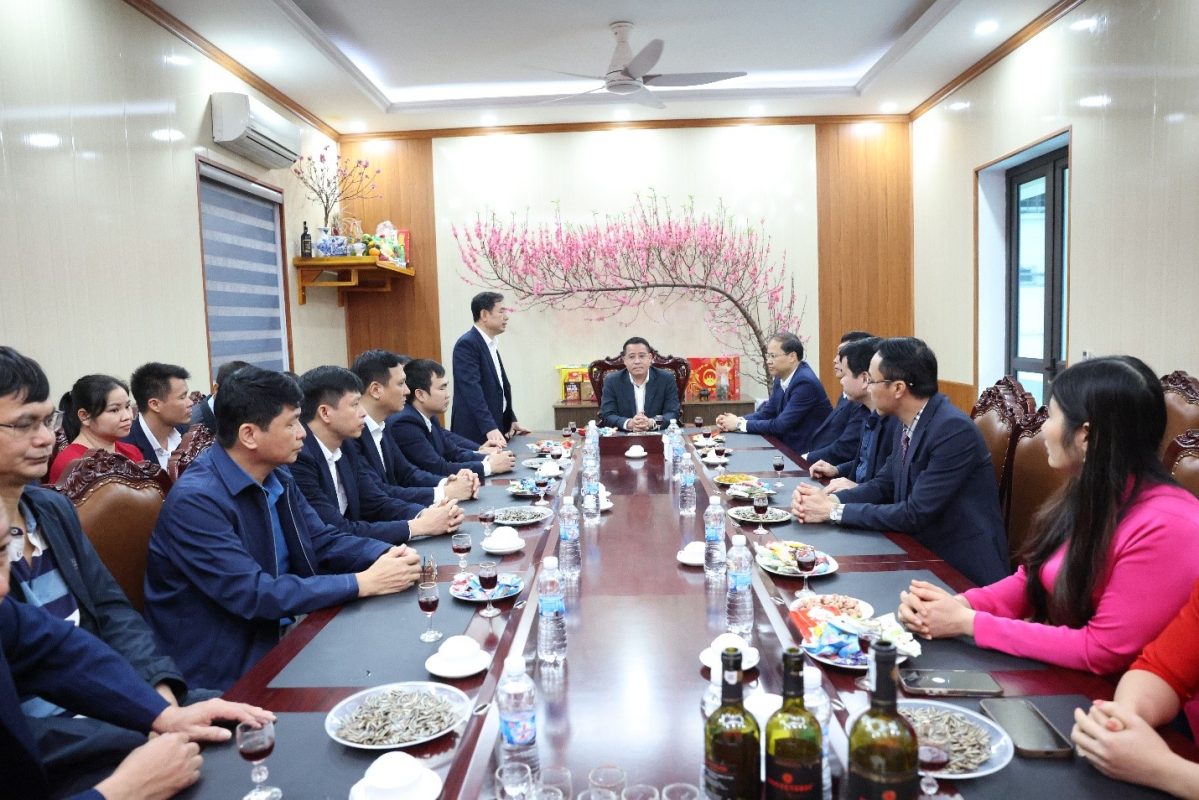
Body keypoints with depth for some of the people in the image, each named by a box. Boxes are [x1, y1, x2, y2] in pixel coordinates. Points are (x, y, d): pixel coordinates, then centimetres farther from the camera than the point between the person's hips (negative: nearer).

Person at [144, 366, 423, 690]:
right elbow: (252, 594, -26)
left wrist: (389, 555, -12)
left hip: (282, 635, 7)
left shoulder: (278, 478, 3)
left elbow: (323, 540, 8)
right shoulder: (195, 499, -22)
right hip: (225, 670, -7)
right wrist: (362, 583, -24)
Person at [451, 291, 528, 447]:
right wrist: (490, 428, -31)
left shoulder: (491, 345, 15)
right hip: (476, 432, -9)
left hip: (496, 426, 9)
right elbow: (472, 390, -24)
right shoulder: (467, 344, -15)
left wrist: (511, 420, 14)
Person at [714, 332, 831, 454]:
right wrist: (738, 420, -7)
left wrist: (740, 424, -15)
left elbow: (780, 425, -23)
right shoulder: (781, 377, 3)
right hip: (788, 446, 7)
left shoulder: (805, 382, -22)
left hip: (807, 452, -7)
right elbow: (767, 413, 10)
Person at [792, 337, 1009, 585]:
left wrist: (834, 511, -18)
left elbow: (915, 514, -23)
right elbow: (884, 485, 8)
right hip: (924, 554, 7)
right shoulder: (909, 423, 2)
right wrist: (830, 499, -10)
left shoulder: (954, 430, -23)